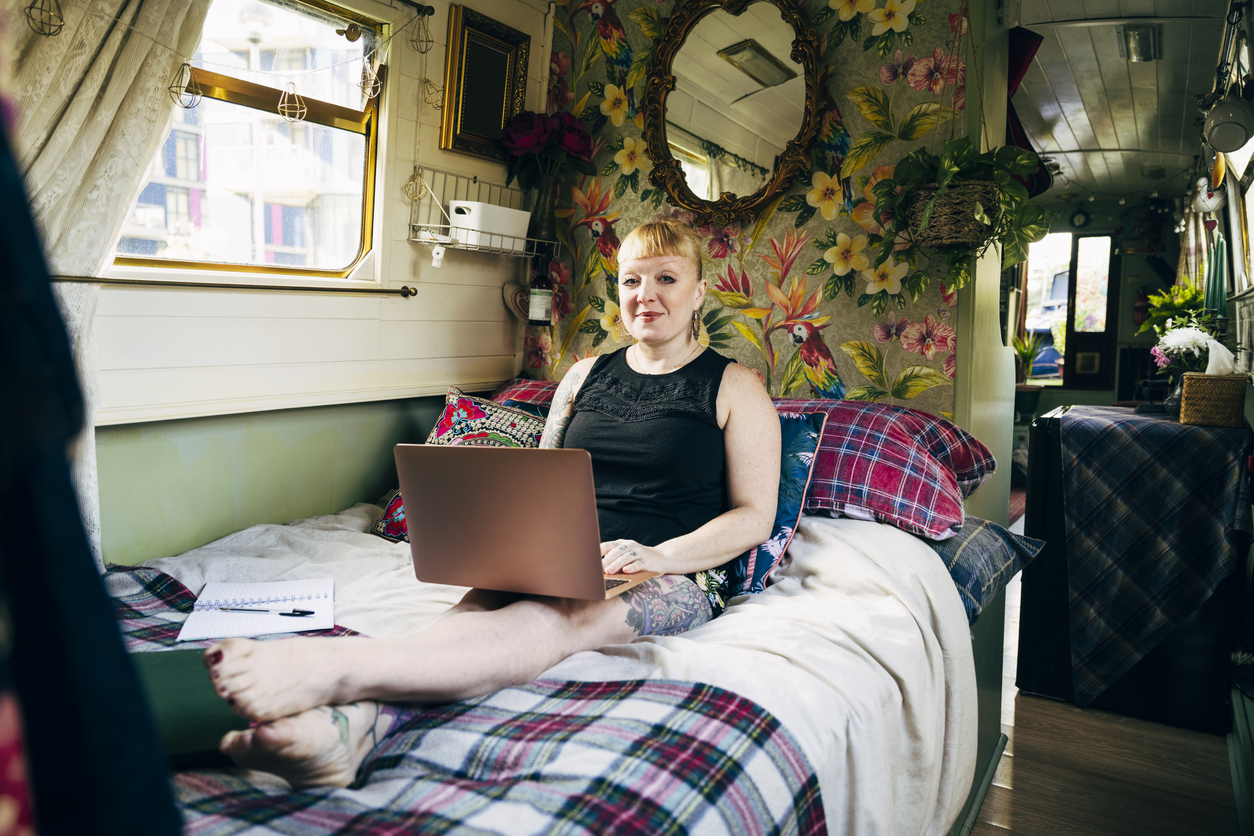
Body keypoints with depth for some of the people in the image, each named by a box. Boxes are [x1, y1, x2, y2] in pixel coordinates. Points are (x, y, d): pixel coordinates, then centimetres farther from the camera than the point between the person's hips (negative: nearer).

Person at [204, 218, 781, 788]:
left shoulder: (735, 386, 7)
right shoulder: (585, 375, 20)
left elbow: (754, 518, 0)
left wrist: (659, 556, -18)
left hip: (675, 573, -4)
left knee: (553, 619, -36)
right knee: (480, 604, -31)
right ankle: (356, 722, -59)